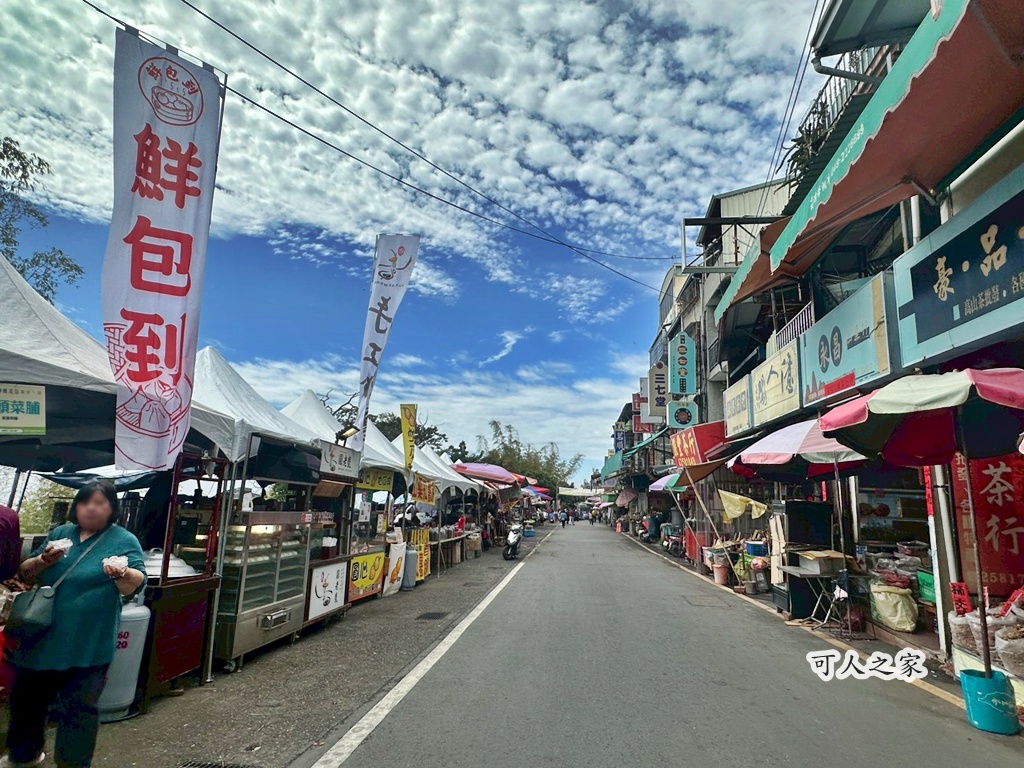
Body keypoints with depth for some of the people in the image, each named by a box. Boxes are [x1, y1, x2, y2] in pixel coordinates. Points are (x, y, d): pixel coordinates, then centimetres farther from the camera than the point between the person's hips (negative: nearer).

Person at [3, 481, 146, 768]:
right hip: (41, 637, 6)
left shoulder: (124, 540, -8)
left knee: (78, 710, 4)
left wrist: (121, 574, -40)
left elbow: (136, 585, -18)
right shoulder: (59, 533, 7)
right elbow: (25, 573, 9)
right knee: (26, 699, 23)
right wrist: (43, 561, -12)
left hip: (87, 645, -5)